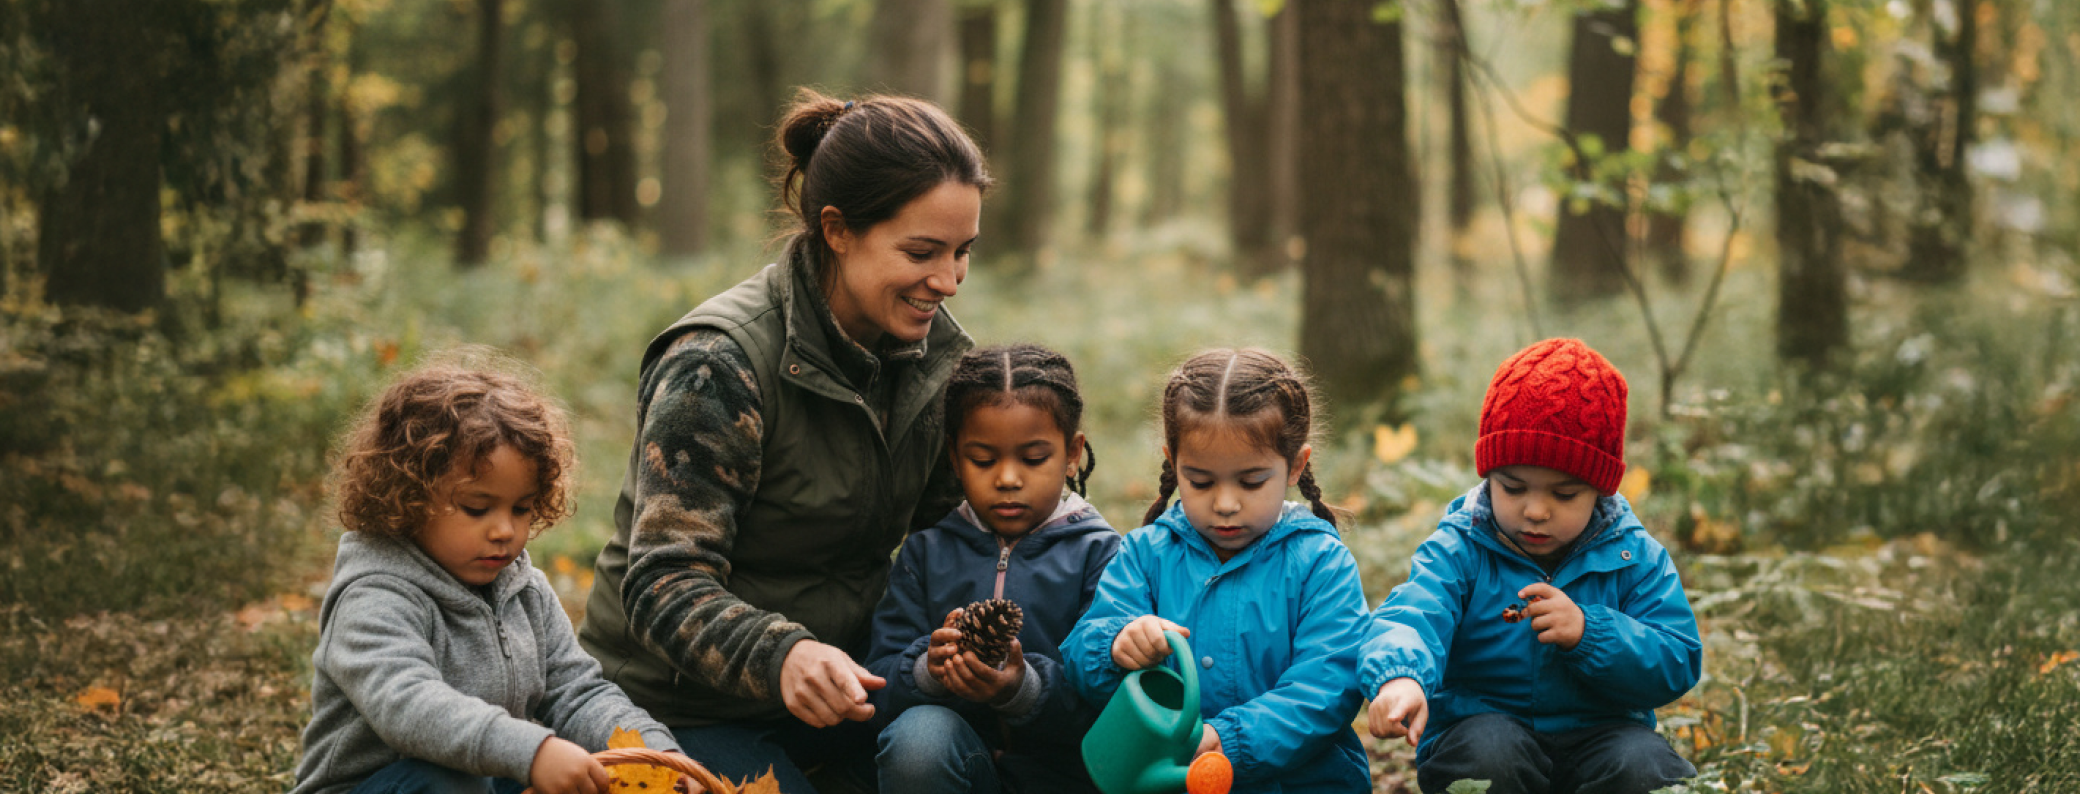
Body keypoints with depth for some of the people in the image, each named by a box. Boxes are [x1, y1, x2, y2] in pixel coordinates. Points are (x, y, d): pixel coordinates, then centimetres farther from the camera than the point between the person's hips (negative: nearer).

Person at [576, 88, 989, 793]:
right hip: (678, 703, -6)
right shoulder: (719, 365, -22)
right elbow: (664, 584, -26)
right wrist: (782, 656, -46)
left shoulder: (937, 349, 0)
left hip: (836, 676, 6)